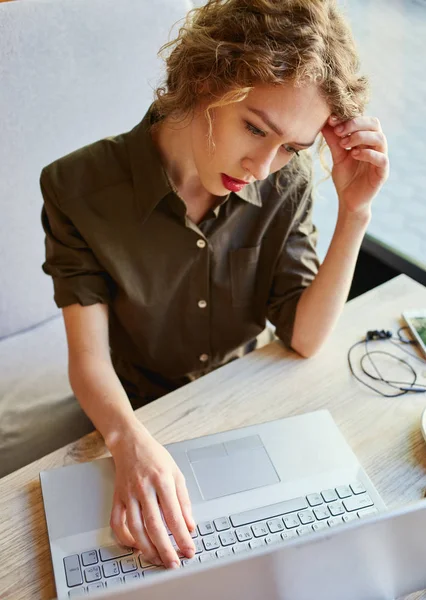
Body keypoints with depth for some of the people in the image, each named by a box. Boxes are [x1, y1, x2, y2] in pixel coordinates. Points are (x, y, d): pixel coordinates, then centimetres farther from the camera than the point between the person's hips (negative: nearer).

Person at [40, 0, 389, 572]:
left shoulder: (286, 184, -14)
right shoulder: (80, 187, -22)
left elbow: (304, 338, -14)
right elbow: (89, 359, -23)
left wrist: (354, 214, -24)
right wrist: (131, 441, -43)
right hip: (135, 414, -2)